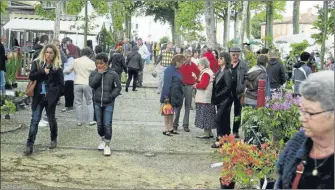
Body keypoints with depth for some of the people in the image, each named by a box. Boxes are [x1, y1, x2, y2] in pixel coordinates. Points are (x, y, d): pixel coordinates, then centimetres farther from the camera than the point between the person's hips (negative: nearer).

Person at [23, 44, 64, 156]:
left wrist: (55, 93, -10)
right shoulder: (37, 63, 3)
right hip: (38, 97, 1)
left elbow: (61, 83, -1)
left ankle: (54, 140, 36)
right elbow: (31, 76, -8)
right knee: (34, 120, -5)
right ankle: (29, 145, -7)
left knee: (51, 119, 14)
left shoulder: (57, 67, -1)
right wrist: (43, 72, -18)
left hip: (50, 98, -1)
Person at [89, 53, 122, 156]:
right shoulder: (94, 73, 0)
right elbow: (92, 84, -16)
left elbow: (118, 87, -2)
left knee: (107, 124, -5)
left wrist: (111, 96, -14)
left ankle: (107, 145, 4)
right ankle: (103, 140, 35)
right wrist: (99, 73, -18)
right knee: (99, 124, 14)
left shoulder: (113, 74, -6)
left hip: (109, 103, -3)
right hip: (97, 103, 3)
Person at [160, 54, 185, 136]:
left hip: (176, 95, 9)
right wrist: (166, 96, -22)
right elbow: (167, 83, -19)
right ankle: (165, 129, 8)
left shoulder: (177, 70, 9)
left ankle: (170, 128, 23)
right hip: (170, 95, -9)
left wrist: (181, 95, 12)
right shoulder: (169, 70, -17)